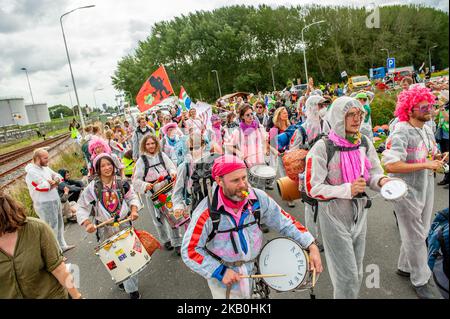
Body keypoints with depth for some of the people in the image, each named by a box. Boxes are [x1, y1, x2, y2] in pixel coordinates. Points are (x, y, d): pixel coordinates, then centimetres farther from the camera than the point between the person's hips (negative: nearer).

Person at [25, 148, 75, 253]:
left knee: (59, 224, 21)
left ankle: (62, 246, 37)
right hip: (45, 204, -9)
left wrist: (52, 182, -11)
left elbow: (58, 177, 11)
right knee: (51, 228, -1)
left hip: (56, 200, 9)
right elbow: (45, 186, -25)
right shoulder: (32, 172, -18)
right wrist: (54, 183, -5)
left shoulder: (45, 167, 7)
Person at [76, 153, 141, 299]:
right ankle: (131, 289, 18)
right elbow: (81, 207, -7)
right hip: (105, 229, -1)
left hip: (124, 225, 2)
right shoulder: (92, 187, -9)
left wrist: (134, 210, -11)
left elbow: (132, 197, 7)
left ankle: (130, 285, 29)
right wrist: (87, 224, -20)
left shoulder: (122, 183, -2)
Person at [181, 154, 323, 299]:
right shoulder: (207, 212, -24)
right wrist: (220, 272, -21)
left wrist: (311, 246, -13)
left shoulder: (258, 198, -14)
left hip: (255, 273, 4)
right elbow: (190, 251, -17)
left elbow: (284, 221, -5)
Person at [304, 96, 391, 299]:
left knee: (357, 272, 21)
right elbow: (312, 188, -19)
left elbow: (373, 174, 8)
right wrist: (347, 190, -28)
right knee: (347, 275, 2)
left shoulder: (364, 143, -2)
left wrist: (381, 181, -15)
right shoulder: (323, 148, -19)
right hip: (334, 215, -6)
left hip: (360, 212, 6)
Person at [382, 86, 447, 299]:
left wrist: (439, 159, -2)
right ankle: (420, 280, 26)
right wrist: (425, 165, -26)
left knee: (419, 233, 21)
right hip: (407, 192, -8)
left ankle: (405, 267, 41)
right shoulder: (401, 133, -21)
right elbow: (391, 165, -31)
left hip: (426, 189, 8)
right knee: (415, 238, 7)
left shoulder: (427, 129, 6)